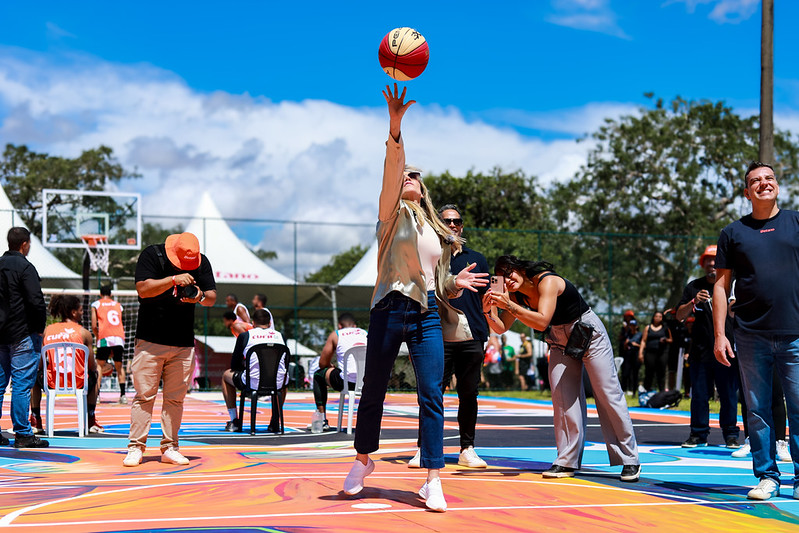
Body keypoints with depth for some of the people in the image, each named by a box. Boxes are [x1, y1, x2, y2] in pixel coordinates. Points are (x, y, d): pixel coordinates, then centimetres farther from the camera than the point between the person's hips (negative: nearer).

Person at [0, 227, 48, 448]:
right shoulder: (24, 267, -10)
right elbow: (36, 301, -18)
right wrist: (39, 328, -5)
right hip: (22, 334, -7)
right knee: (22, 384, -5)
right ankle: (22, 434, -3)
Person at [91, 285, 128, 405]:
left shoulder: (96, 304, 14)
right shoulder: (118, 305, 23)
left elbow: (94, 326, 3)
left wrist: (98, 338, 18)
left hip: (105, 337, -3)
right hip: (119, 337, 3)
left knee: (99, 366, 5)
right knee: (119, 366, 15)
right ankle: (123, 395, 9)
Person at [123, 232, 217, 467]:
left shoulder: (201, 262, 4)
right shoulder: (152, 255, -6)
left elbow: (212, 297, 4)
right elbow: (143, 289, -17)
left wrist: (200, 296, -19)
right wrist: (174, 280, -28)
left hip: (184, 343, 3)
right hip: (150, 340, -3)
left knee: (175, 398, 5)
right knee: (144, 395, -3)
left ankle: (169, 448, 12)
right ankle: (136, 447, 3)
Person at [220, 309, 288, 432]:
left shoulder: (245, 336, 6)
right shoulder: (280, 336, 13)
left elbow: (234, 365, 13)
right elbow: (286, 364, 21)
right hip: (277, 384, 3)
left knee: (226, 375, 29)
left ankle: (234, 422, 24)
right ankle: (275, 421, 30)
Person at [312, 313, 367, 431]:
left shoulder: (335, 335, 11)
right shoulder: (366, 333, 20)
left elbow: (322, 364, 11)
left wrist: (332, 367, 35)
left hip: (346, 382, -4)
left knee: (318, 375, 24)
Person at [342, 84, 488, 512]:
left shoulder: (434, 227, 17)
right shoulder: (393, 213, 4)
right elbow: (390, 169, -15)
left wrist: (456, 282, 0)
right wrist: (394, 129, -30)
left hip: (427, 314, 4)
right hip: (391, 310, -3)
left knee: (431, 396, -5)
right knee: (374, 390, 6)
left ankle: (432, 482, -3)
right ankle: (363, 461, 28)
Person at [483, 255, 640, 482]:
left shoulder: (548, 282, -29)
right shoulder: (517, 294, -6)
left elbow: (542, 322, -39)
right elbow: (501, 328, -3)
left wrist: (509, 306, -43)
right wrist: (489, 310, -21)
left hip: (589, 334, -7)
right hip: (561, 341, 7)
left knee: (608, 395, -4)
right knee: (563, 398, -2)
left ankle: (630, 460, 3)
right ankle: (567, 461, 4)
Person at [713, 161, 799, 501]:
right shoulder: (733, 233, 9)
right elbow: (721, 285, 9)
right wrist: (719, 335, 2)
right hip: (751, 338, 1)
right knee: (757, 411, 5)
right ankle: (767, 477, 14)